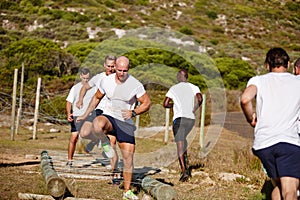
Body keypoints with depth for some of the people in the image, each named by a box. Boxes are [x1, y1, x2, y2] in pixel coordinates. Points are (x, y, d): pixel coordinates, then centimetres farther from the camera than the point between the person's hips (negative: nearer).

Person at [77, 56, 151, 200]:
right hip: (109, 117, 0)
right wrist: (85, 115, 17)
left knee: (128, 157, -1)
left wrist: (133, 112, -18)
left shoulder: (135, 85, -9)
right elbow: (97, 98, 16)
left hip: (125, 122, 0)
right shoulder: (106, 81, -2)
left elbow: (147, 103, -1)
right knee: (98, 124, -40)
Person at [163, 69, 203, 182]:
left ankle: (184, 170, -20)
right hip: (191, 119, 3)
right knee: (183, 139, 26)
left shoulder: (173, 88, 8)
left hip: (179, 118, -3)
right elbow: (200, 99, -9)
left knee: (180, 145, -6)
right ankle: (185, 163, 15)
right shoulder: (193, 87, 9)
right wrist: (195, 109, 7)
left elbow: (165, 104, 2)